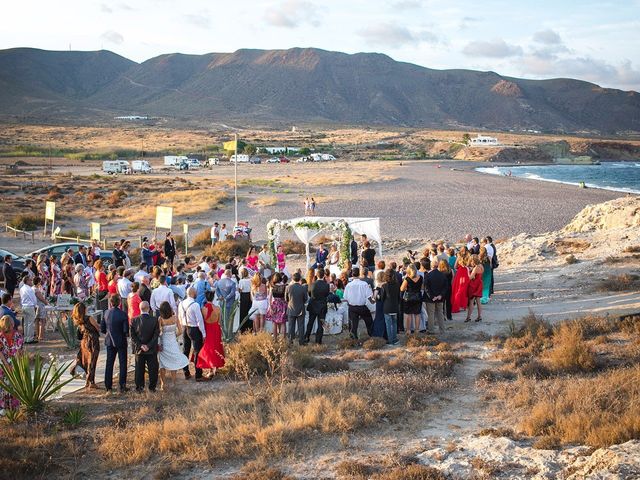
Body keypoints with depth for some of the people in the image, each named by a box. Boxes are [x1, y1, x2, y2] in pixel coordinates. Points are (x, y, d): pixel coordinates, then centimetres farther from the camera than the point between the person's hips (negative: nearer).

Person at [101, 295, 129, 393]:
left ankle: (108, 386, 13)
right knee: (122, 364, 6)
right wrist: (126, 335, 5)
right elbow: (126, 330, -17)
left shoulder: (106, 313, -4)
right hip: (121, 342, -3)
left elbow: (102, 329, 1)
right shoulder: (123, 314, -16)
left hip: (109, 342, 4)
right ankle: (122, 386, 4)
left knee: (109, 364, 11)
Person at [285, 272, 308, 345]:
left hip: (291, 310, 1)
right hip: (300, 310, -1)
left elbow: (286, 299, -1)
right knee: (301, 326, 7)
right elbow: (306, 299, -2)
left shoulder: (288, 287, -11)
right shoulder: (303, 288, -12)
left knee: (291, 326, 10)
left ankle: (290, 341, 12)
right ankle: (301, 341, 9)